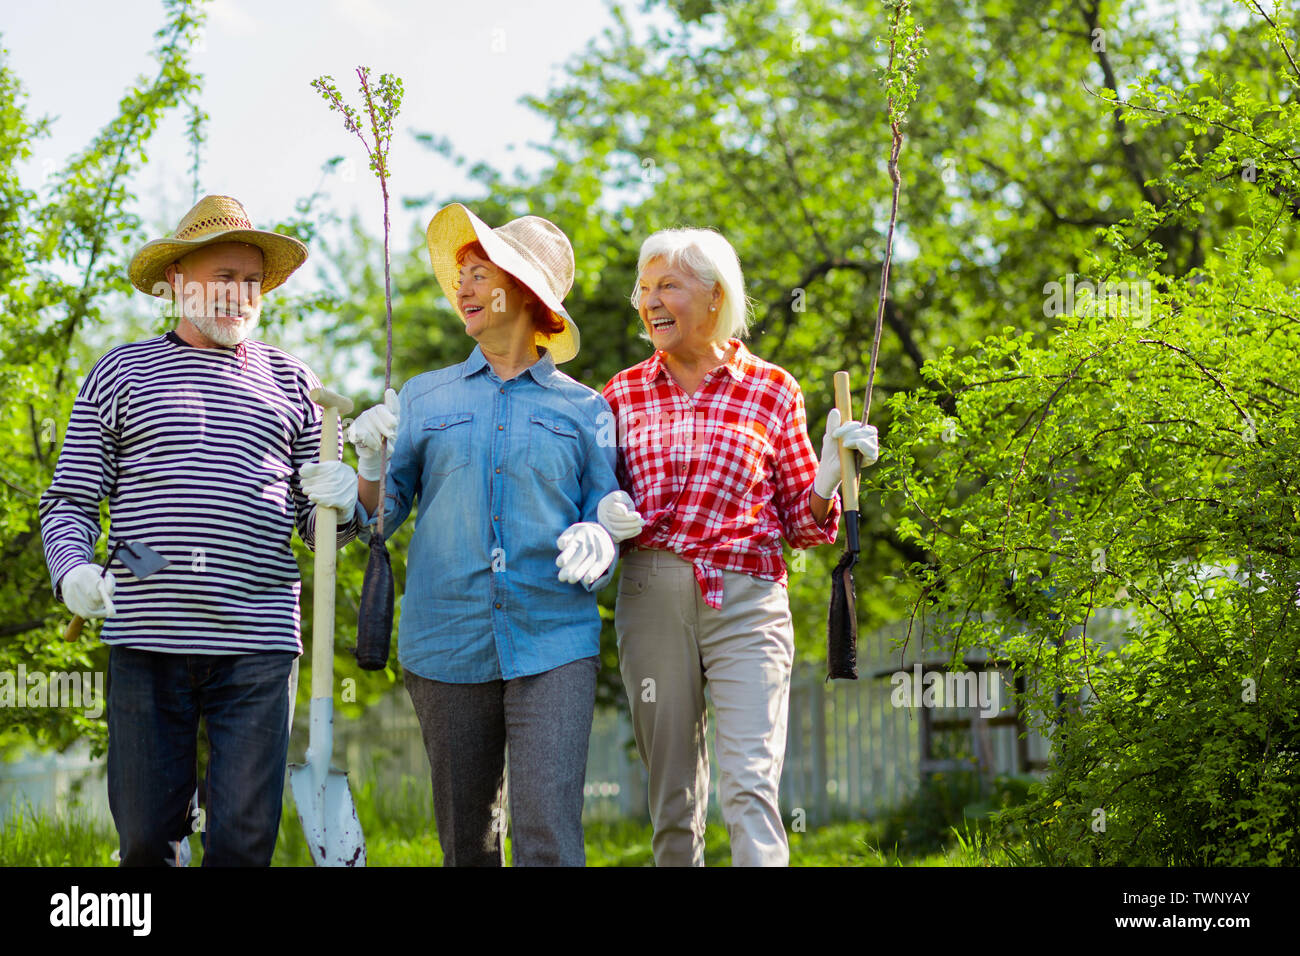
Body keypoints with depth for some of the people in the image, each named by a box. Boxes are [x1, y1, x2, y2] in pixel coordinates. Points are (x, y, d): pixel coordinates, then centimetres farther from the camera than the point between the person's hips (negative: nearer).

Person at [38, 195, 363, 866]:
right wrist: (71, 570, -11)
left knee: (245, 838, -4)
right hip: (147, 636, -1)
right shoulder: (122, 372, 12)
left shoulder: (290, 382, 17)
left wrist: (341, 503, -6)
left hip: (258, 642, 1)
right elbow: (71, 502, 10)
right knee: (146, 838, 1)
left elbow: (319, 531, 18)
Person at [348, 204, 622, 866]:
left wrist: (596, 546, -13)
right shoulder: (424, 399, 14)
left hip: (552, 645, -2)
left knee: (550, 837, -14)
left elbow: (610, 518, 10)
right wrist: (370, 463, -8)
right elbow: (379, 517, 12)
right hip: (445, 643, 2)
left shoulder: (583, 409, 10)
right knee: (466, 840, 8)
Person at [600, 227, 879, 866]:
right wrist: (605, 517, -3)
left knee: (751, 785, -16)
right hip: (651, 595, 3)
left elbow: (801, 523, 9)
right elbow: (600, 493, 20)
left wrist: (831, 466, -10)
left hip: (745, 602, -2)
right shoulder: (624, 392, 10)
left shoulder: (772, 390, 5)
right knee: (672, 793, 6)